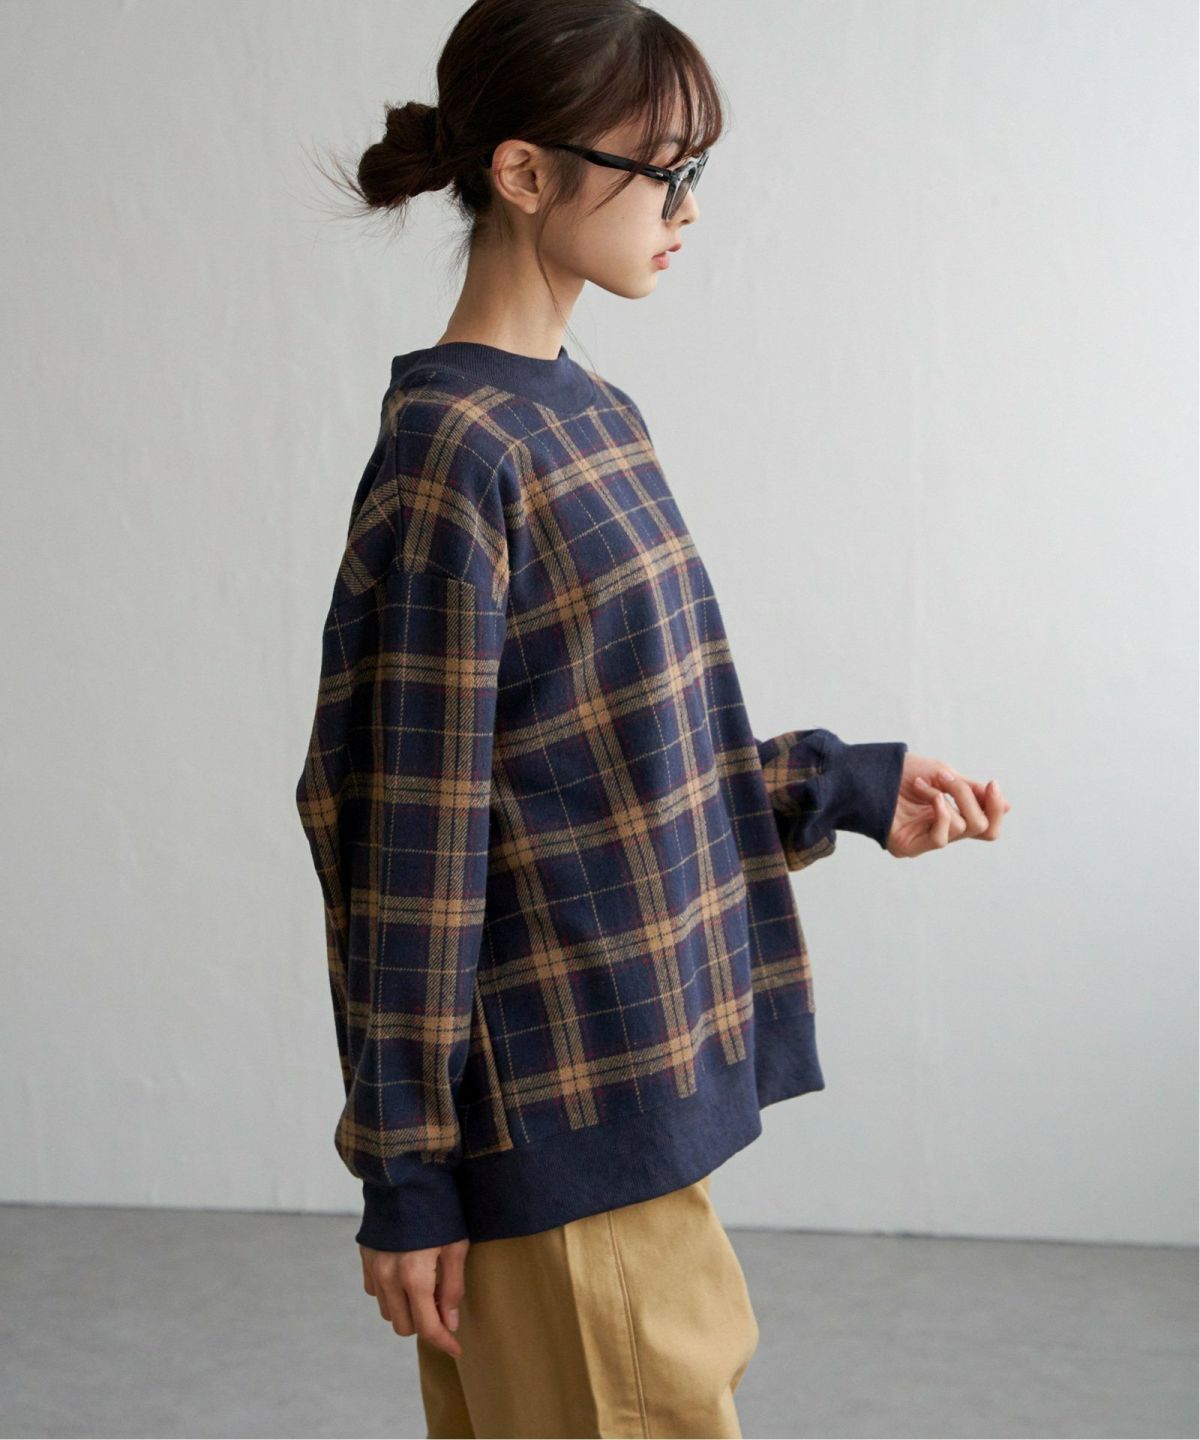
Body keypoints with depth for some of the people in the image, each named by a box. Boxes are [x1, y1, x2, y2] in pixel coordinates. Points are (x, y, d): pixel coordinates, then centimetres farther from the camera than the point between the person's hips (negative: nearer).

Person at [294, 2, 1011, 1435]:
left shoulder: (590, 415, 9)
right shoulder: (453, 457, -18)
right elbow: (411, 839, -17)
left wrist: (842, 785, 9)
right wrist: (407, 1176, -13)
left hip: (638, 1074, 8)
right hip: (562, 1116, -8)